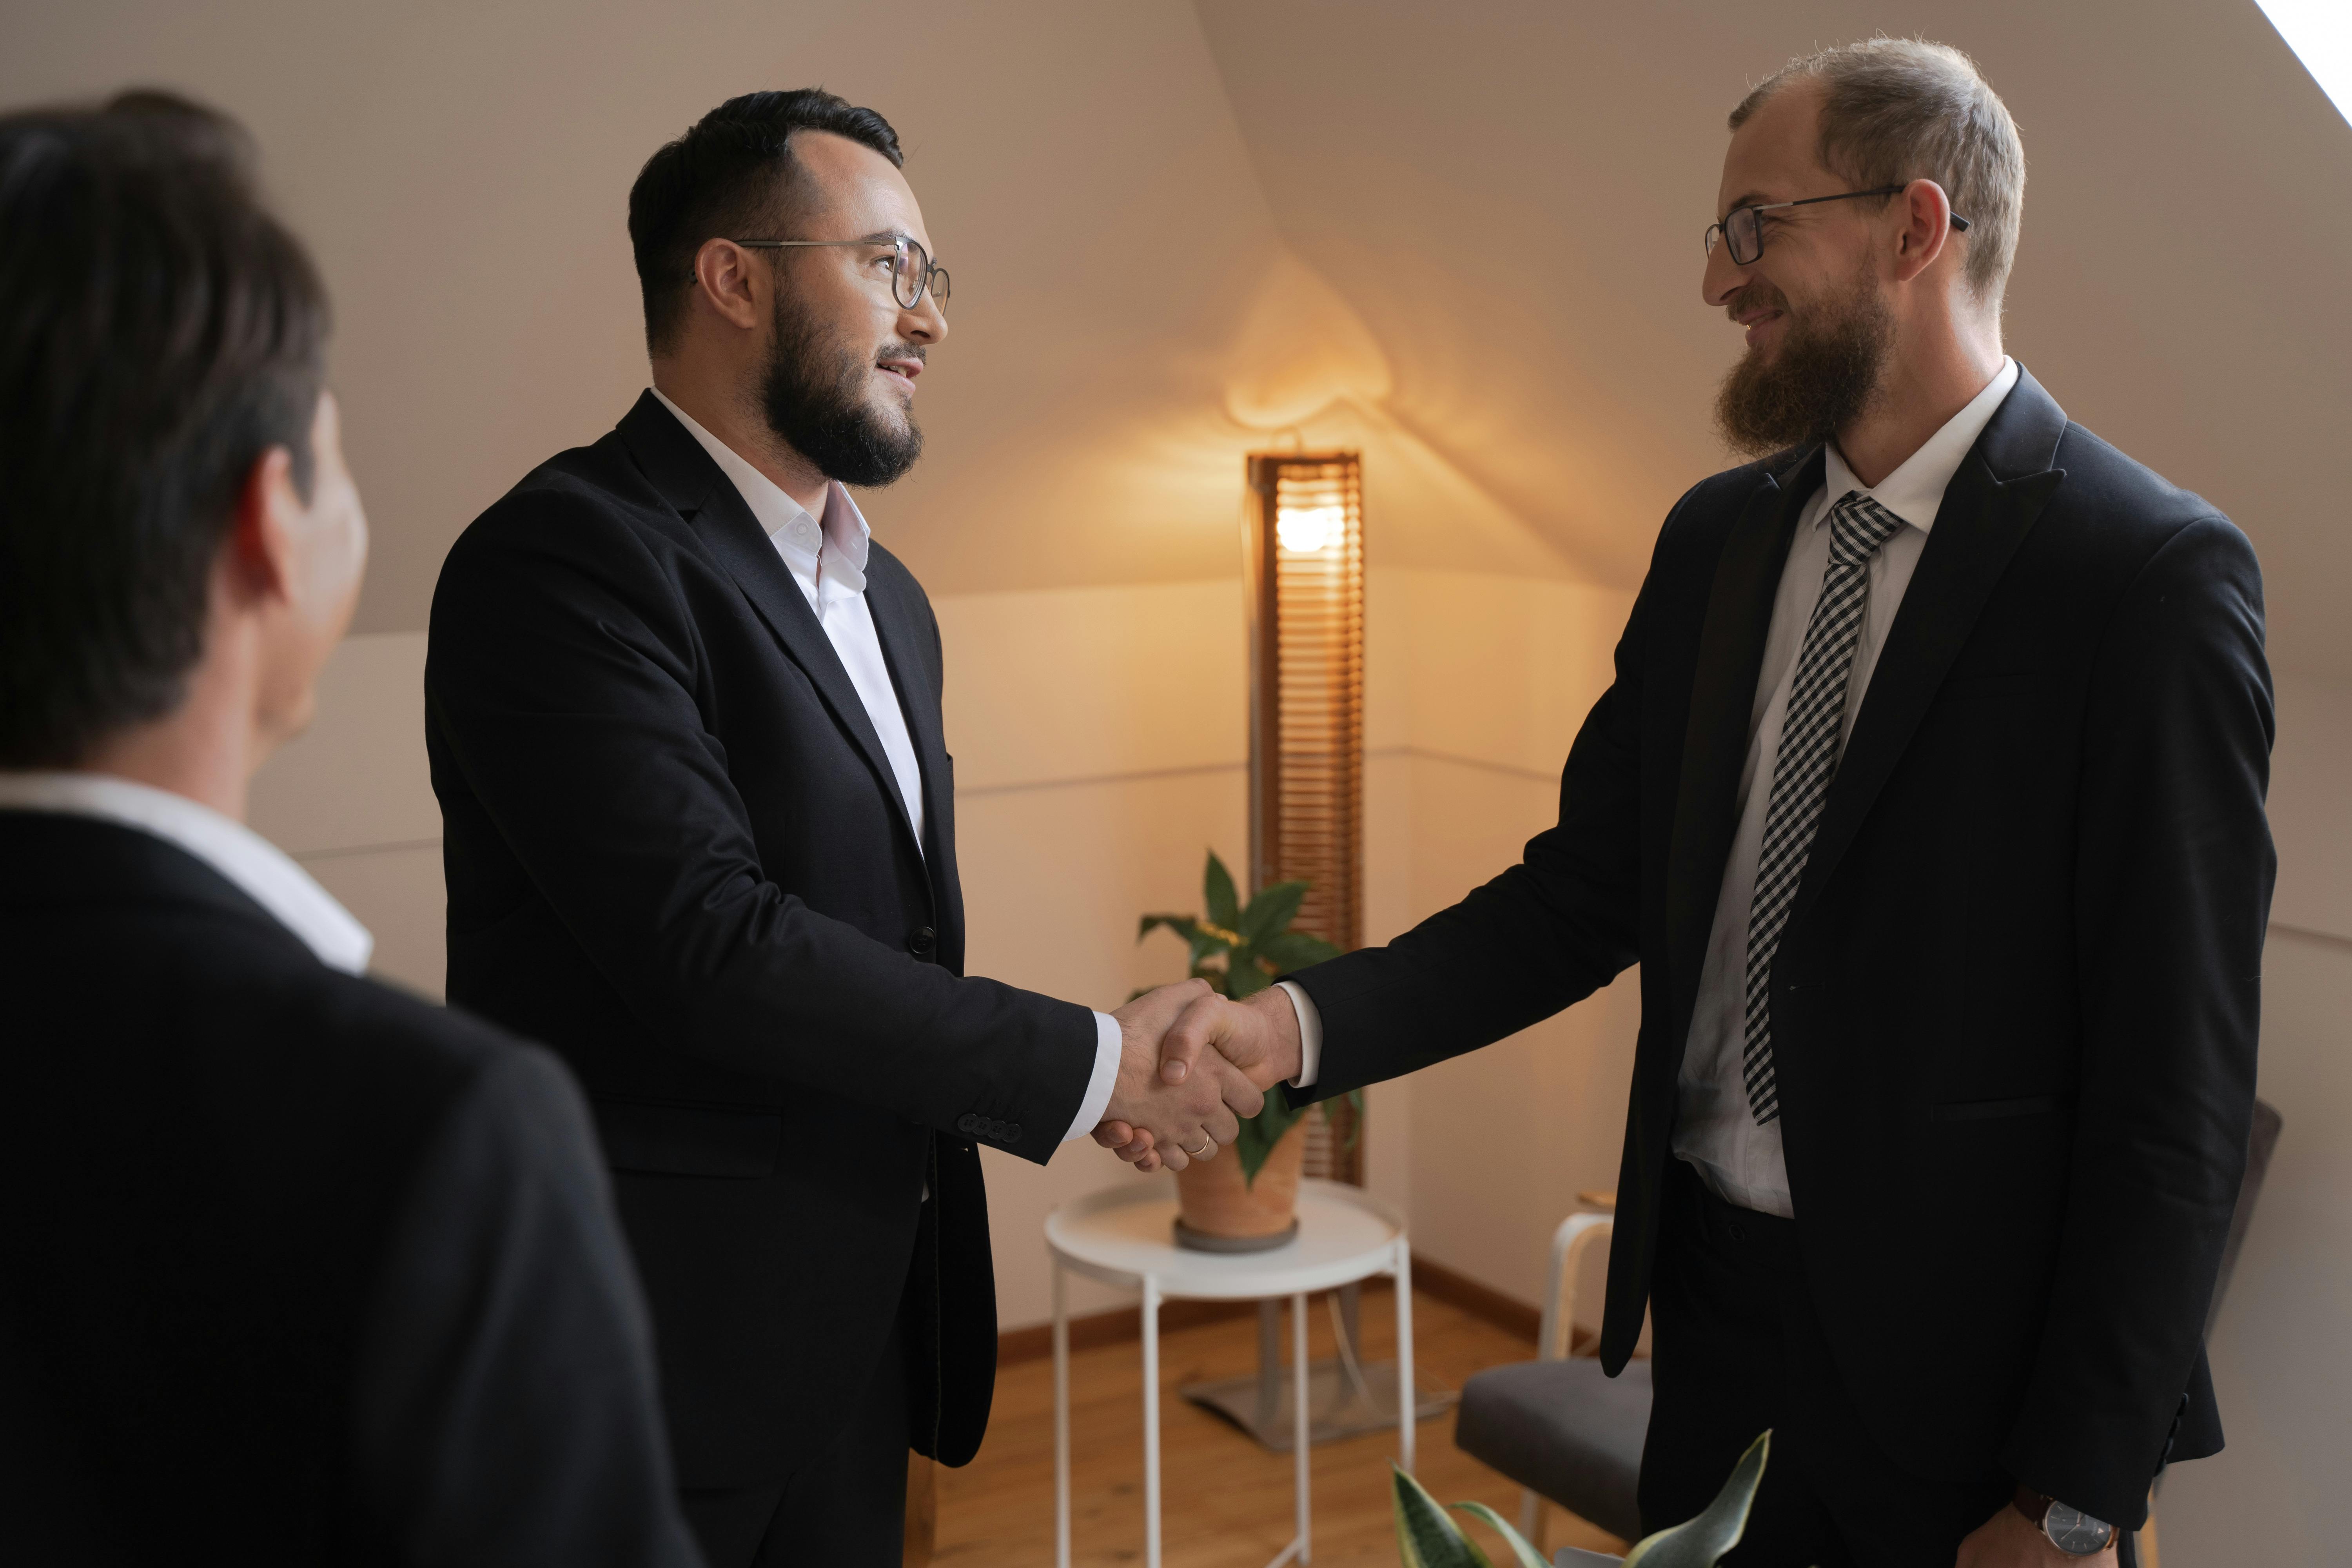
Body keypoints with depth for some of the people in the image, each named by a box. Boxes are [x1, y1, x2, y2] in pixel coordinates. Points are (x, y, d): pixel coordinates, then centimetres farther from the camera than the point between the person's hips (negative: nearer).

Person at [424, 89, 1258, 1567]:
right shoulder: (568, 553, -15)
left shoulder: (890, 598, 14)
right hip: (660, 1342, -8)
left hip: (867, 1330, 8)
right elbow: (709, 945, -24)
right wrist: (1094, 1064, -17)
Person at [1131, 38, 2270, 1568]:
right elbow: (1590, 889, 6)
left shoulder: (2153, 576, -15)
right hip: (1714, 1309, 6)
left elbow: (2178, 1083, -15)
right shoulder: (1716, 537, 6)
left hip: (1958, 1358, -5)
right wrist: (1299, 1023, -9)